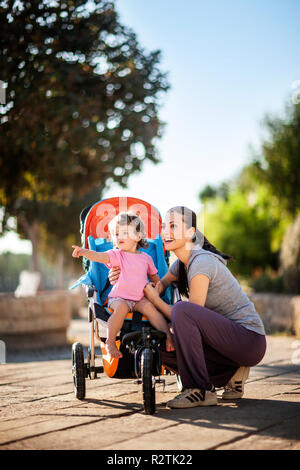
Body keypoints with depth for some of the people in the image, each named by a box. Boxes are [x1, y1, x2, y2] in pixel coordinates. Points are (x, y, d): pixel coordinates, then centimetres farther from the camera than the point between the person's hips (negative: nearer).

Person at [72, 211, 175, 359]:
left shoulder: (146, 258, 11)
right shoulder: (116, 255, -1)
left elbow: (155, 278, 26)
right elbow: (99, 256, -21)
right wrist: (82, 252, -39)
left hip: (139, 299, 2)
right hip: (118, 298, -2)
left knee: (150, 307, -27)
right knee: (121, 308, -33)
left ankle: (168, 337, -23)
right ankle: (110, 342, -25)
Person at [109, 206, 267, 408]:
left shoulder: (201, 263, -19)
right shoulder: (182, 263, 9)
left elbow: (189, 315, -18)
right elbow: (161, 284, 26)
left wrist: (154, 299, -8)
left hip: (250, 341, -9)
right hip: (229, 336, 9)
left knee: (182, 310, -27)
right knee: (166, 349, 2)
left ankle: (200, 390, -20)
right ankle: (232, 375, 9)